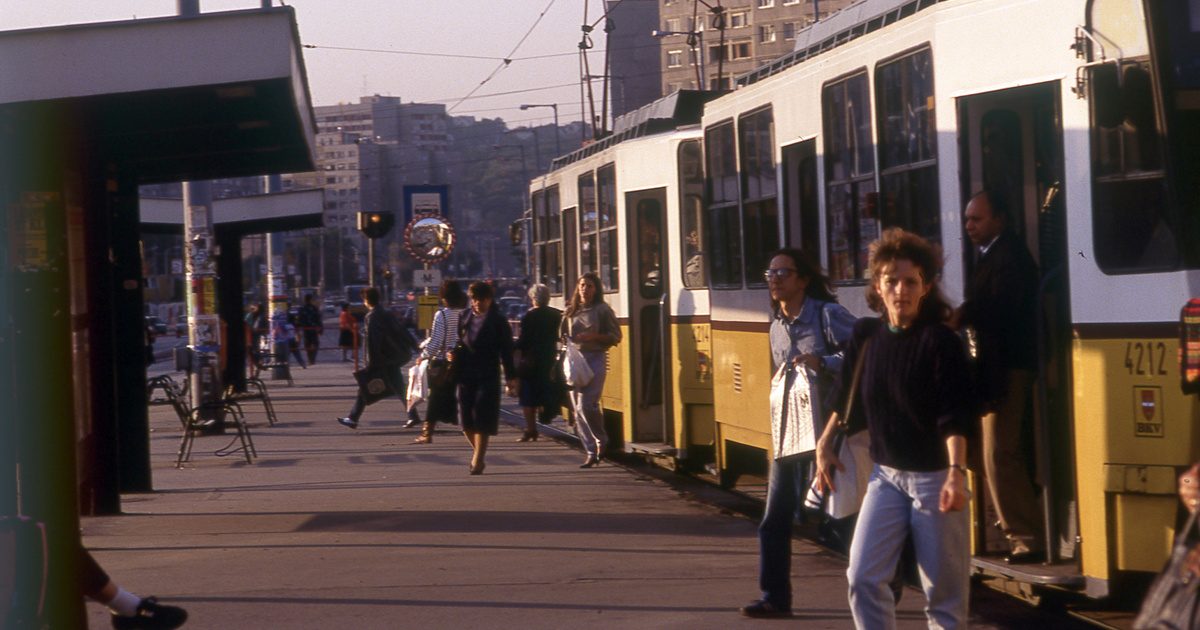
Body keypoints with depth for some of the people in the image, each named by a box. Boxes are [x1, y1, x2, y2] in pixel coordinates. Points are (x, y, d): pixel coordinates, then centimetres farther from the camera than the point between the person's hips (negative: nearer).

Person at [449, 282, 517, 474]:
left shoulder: (498, 321, -1)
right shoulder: (465, 319, 11)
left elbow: (506, 350, -3)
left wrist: (511, 377, -7)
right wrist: (454, 354, -2)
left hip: (488, 377, -4)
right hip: (466, 376, 4)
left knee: (482, 420, -7)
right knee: (466, 420, 5)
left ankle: (478, 460, -1)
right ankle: (478, 454, 26)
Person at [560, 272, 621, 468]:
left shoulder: (602, 310, 0)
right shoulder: (570, 311, 13)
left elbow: (616, 336, -1)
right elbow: (562, 335, 21)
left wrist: (594, 336, -14)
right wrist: (566, 342, -1)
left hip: (595, 359, -5)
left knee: (586, 406, -15)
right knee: (578, 410, 3)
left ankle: (602, 441, 9)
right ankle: (591, 453, 10)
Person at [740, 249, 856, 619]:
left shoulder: (828, 315, -10)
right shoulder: (777, 326, 13)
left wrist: (822, 362, -28)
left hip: (824, 433, -7)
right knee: (775, 522, 5)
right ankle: (775, 598, 12)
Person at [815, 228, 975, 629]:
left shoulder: (940, 341, -14)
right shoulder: (866, 336, 1)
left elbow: (956, 416, -22)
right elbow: (848, 401, 15)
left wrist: (956, 471, -33)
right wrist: (826, 445, 10)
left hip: (933, 476, -5)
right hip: (885, 475, 5)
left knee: (943, 591, 4)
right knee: (863, 578, -3)